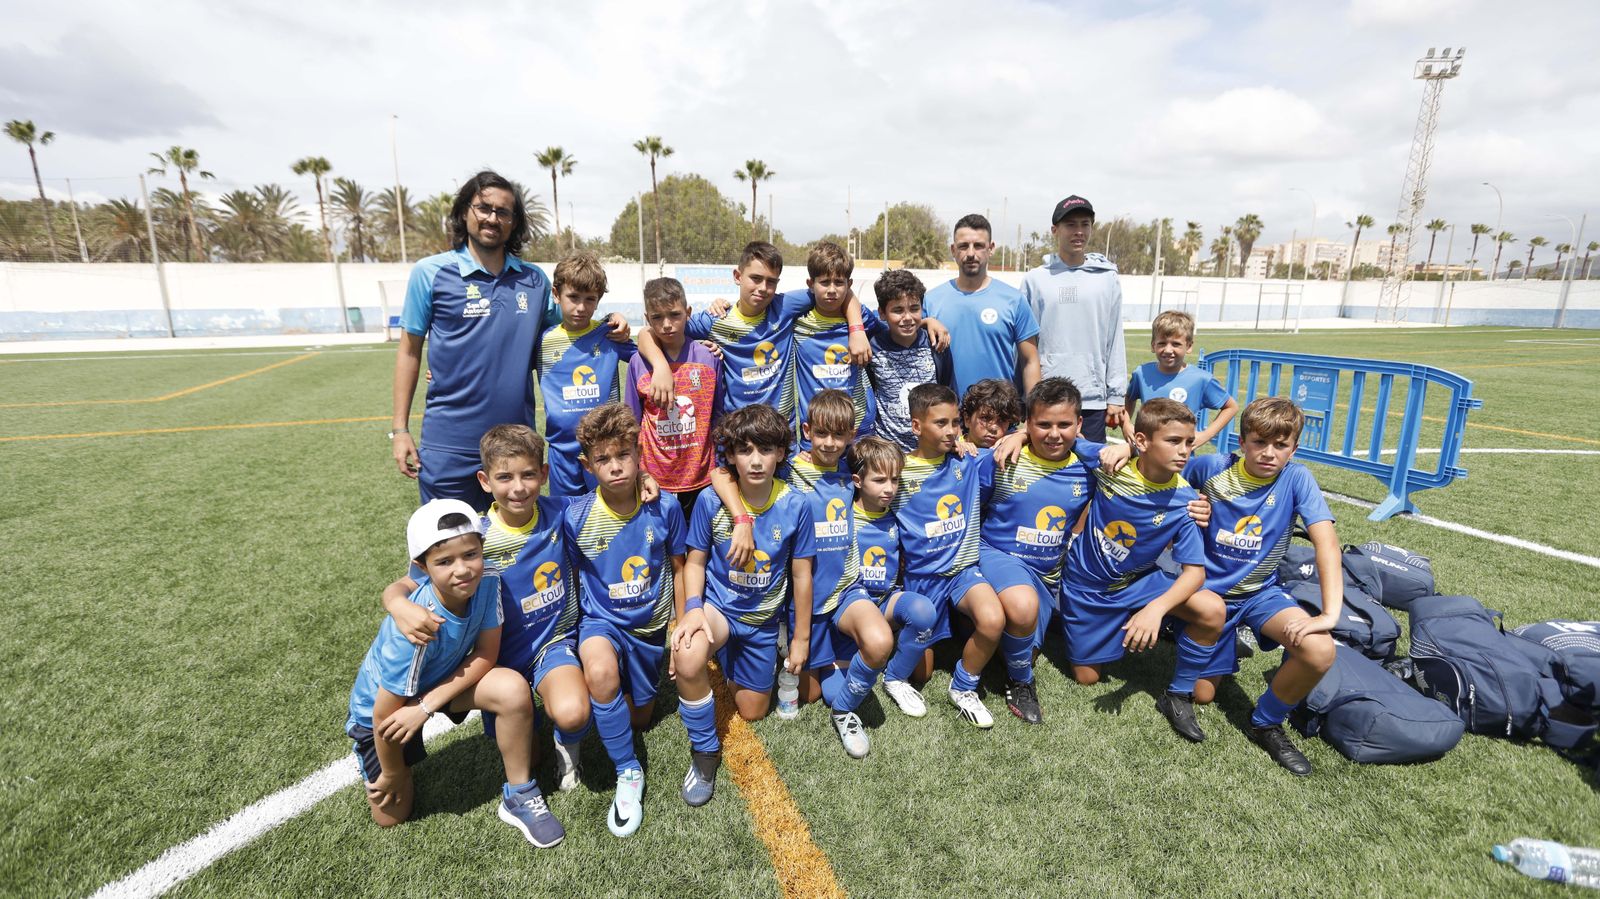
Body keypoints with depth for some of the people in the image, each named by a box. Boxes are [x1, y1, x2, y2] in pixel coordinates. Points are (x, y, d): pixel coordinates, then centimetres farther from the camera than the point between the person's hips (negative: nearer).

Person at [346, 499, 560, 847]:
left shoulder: (486, 582, -27)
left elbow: (486, 655, -17)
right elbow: (386, 712, -25)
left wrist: (427, 705, -26)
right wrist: (392, 775, -9)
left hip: (444, 680, 3)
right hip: (379, 703, -3)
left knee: (513, 688, -27)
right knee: (391, 815, 5)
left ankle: (519, 797, -9)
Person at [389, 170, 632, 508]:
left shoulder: (534, 279, 5)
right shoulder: (430, 273, -2)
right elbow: (409, 351, 2)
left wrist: (608, 328, -3)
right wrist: (399, 429, -1)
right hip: (450, 445, -2)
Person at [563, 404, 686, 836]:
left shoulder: (663, 508, -15)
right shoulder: (575, 517, -18)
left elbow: (678, 568, 0)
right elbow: (571, 577, -2)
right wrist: (576, 632, -4)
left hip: (651, 626, 2)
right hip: (601, 621, -2)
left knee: (639, 717, 15)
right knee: (601, 673, -36)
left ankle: (628, 684, 49)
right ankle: (628, 773, -14)